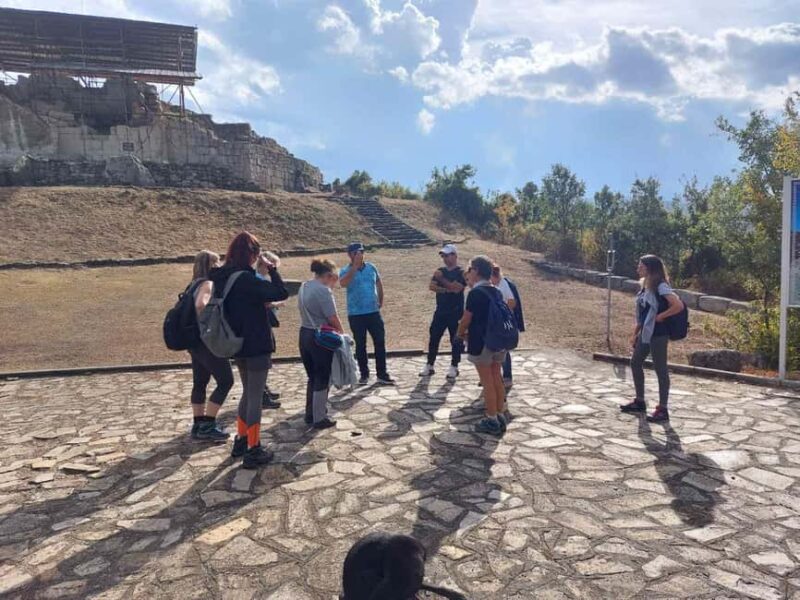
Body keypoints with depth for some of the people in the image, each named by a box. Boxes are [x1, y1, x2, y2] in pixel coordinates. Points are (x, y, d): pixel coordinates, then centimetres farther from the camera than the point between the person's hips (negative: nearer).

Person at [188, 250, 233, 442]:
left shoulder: (196, 284, 14)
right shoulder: (208, 284, -16)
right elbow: (201, 305, -34)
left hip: (196, 341, 10)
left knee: (200, 382, 13)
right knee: (225, 380, -4)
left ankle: (199, 424, 21)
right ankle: (207, 426, -1)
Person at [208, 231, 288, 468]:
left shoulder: (223, 278, 5)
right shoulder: (246, 278, -21)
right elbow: (281, 293, -25)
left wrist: (260, 274, 8)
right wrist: (270, 268, -12)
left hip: (238, 344, 9)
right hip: (256, 345, -8)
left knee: (247, 392, 22)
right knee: (255, 397, 0)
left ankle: (240, 441, 31)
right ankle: (253, 451, 8)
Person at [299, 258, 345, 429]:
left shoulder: (304, 287, 9)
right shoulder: (323, 290, -19)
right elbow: (332, 318, -18)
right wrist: (341, 332, -3)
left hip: (305, 334, 9)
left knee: (312, 377, 20)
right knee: (322, 379, 4)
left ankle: (310, 414, 29)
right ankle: (319, 419, 11)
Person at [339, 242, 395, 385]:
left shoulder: (371, 267, 4)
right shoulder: (346, 271, -7)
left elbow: (379, 284, 18)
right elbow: (343, 283, -30)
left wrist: (381, 301, 15)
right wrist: (355, 266, -28)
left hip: (374, 312, 3)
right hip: (356, 314, -3)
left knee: (380, 342, 4)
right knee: (360, 345, 7)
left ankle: (382, 374, 13)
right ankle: (364, 374, 20)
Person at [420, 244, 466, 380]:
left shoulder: (461, 272, -5)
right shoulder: (440, 271, 11)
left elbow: (456, 288, -20)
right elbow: (432, 286, -1)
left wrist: (441, 279, -16)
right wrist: (446, 289, -16)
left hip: (455, 313, -5)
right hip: (440, 311, 5)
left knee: (456, 341, 2)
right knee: (434, 338, 6)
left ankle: (454, 368, 13)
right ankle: (429, 366, 15)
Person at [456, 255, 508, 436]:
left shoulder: (475, 293, -15)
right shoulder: (497, 292, 8)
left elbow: (466, 319, -11)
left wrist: (460, 333, 9)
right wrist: (469, 331, 18)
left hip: (482, 342, -7)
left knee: (487, 382, 0)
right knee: (497, 380, 13)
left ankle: (491, 421, 8)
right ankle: (500, 418, 21)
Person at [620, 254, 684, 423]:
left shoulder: (660, 287, -16)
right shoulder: (645, 286, 11)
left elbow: (678, 305, -28)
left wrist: (661, 316, -17)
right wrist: (635, 333, 14)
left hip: (658, 334, -10)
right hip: (645, 333, 10)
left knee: (660, 369, -2)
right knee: (635, 363, 16)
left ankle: (662, 409, 7)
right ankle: (640, 401, 29)